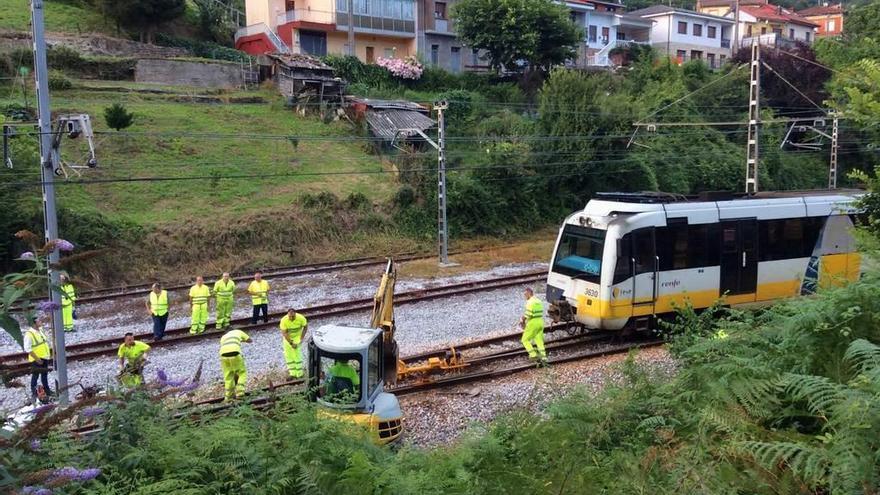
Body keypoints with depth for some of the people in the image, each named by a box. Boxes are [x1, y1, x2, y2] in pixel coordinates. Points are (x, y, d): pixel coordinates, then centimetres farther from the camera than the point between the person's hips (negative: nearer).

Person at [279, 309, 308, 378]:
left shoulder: (301, 318, -27)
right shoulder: (284, 320, -28)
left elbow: (305, 327, -8)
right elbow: (284, 333, -22)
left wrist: (301, 338, -11)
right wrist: (291, 343, -26)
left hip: (297, 336, -1)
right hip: (287, 337, 1)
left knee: (297, 354, -10)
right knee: (288, 355, 1)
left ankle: (299, 374, -4)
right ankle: (293, 374, 11)